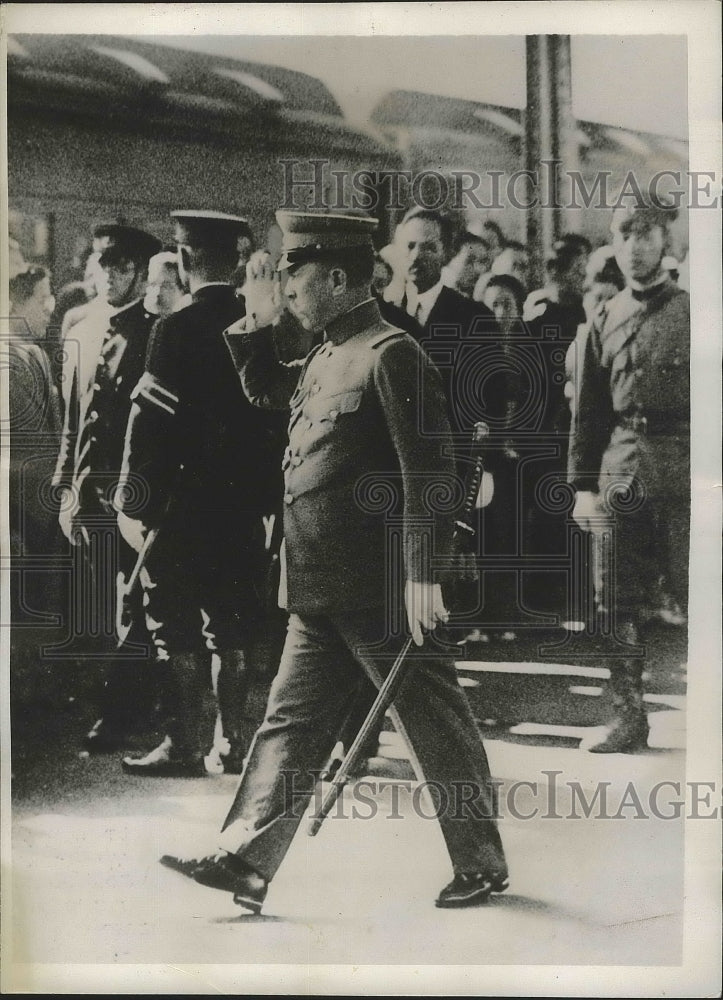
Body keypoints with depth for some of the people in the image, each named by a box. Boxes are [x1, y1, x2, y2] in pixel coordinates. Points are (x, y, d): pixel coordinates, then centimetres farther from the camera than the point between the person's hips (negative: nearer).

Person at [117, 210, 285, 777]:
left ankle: (184, 746, 9)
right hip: (246, 499, 6)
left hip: (185, 500, -5)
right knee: (232, 623, 12)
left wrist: (134, 503, -9)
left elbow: (151, 420, -14)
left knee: (178, 625, 4)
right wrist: (264, 490, 15)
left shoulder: (178, 330, -12)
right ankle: (231, 742, 18)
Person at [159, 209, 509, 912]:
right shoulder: (327, 355, 14)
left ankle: (482, 866, 21)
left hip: (379, 590, -9)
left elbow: (428, 471, -19)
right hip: (321, 592, 9)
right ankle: (246, 862, 15)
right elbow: (263, 390, 33)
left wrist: (423, 575, -22)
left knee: (438, 726, 5)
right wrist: (257, 325, 17)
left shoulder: (391, 354, -13)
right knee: (290, 721, 9)